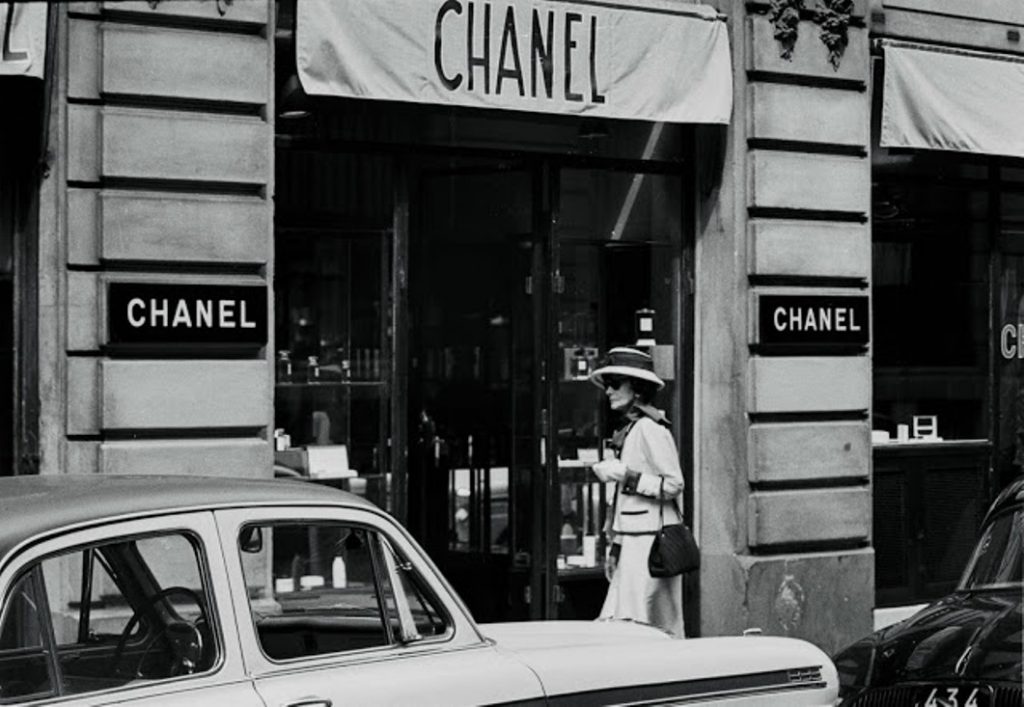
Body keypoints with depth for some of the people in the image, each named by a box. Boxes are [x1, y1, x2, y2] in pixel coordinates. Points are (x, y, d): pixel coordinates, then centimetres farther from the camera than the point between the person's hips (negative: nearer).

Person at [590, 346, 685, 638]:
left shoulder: (650, 429, -11)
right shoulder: (629, 430, 17)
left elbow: (673, 484, -15)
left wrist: (625, 476, -16)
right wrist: (615, 547, 20)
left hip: (650, 543, -9)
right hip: (633, 544, 9)